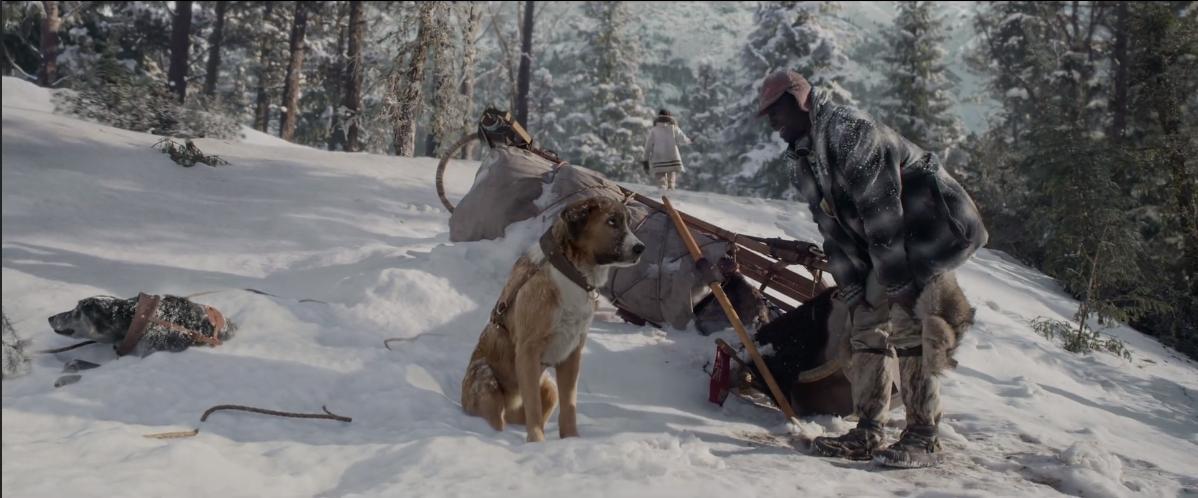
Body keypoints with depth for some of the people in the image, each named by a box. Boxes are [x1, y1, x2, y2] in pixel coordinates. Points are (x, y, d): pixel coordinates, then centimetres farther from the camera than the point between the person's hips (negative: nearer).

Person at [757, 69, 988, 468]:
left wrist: (897, 280, -23)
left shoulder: (848, 130, -20)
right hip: (883, 248, 9)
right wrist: (851, 285, 1)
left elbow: (880, 207, -24)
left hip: (927, 233, -9)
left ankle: (923, 439, -6)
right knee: (867, 329, 5)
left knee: (909, 331, -14)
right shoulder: (801, 159, 9)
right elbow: (833, 226, 9)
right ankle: (867, 433, 9)